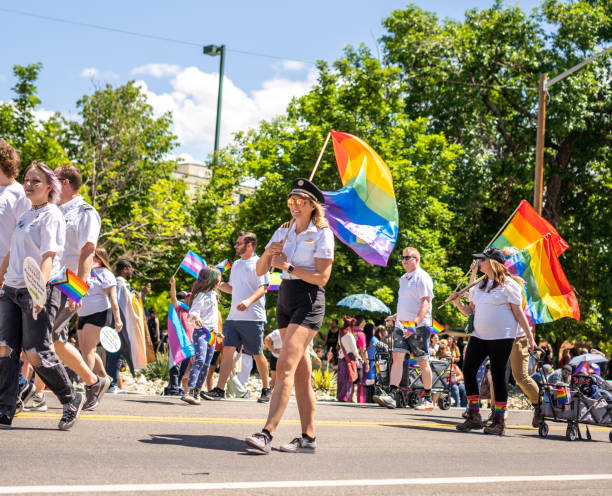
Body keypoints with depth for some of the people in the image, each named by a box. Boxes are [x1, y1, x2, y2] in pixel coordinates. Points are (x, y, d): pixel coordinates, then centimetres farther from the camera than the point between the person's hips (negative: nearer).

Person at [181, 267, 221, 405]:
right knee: (200, 360, -22)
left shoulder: (213, 295, 17)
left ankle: (196, 393, 9)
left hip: (212, 333, 9)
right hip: (201, 331, -9)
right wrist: (196, 318, -41)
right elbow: (193, 311, -20)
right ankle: (187, 392, -30)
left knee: (206, 364, 5)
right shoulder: (201, 296, -10)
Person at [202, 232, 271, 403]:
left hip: (253, 318, -6)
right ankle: (219, 390, -9)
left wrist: (249, 300, -30)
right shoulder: (236, 265, 19)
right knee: (228, 350, -5)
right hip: (233, 317, 6)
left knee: (257, 355, 2)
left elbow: (263, 288, -15)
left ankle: (266, 389, 17)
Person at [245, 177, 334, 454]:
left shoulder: (322, 234, -5)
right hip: (285, 300, 7)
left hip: (309, 301, -7)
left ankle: (267, 434, -26)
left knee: (286, 366, -18)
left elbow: (322, 277, -12)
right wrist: (268, 254, -10)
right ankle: (308, 438, 13)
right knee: (301, 373, 8)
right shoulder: (284, 231, 13)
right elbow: (260, 271, 11)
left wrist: (288, 266, -18)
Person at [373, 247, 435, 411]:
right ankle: (391, 395, -17)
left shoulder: (422, 278, -7)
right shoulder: (403, 278, 20)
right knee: (397, 357, -8)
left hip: (419, 326, -7)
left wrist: (415, 323, -27)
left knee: (423, 362, 0)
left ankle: (428, 400, 9)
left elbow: (425, 304, -17)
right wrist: (396, 317, 23)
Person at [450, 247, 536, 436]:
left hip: (501, 337, -7)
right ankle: (474, 417, 5)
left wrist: (530, 338, -8)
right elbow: (471, 311, 21)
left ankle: (499, 421, 7)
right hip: (479, 335, 7)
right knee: (468, 370, -4)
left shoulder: (508, 285, -4)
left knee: (498, 376, -3)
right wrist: (457, 302, 3)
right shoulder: (480, 285, 17)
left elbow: (519, 313, -5)